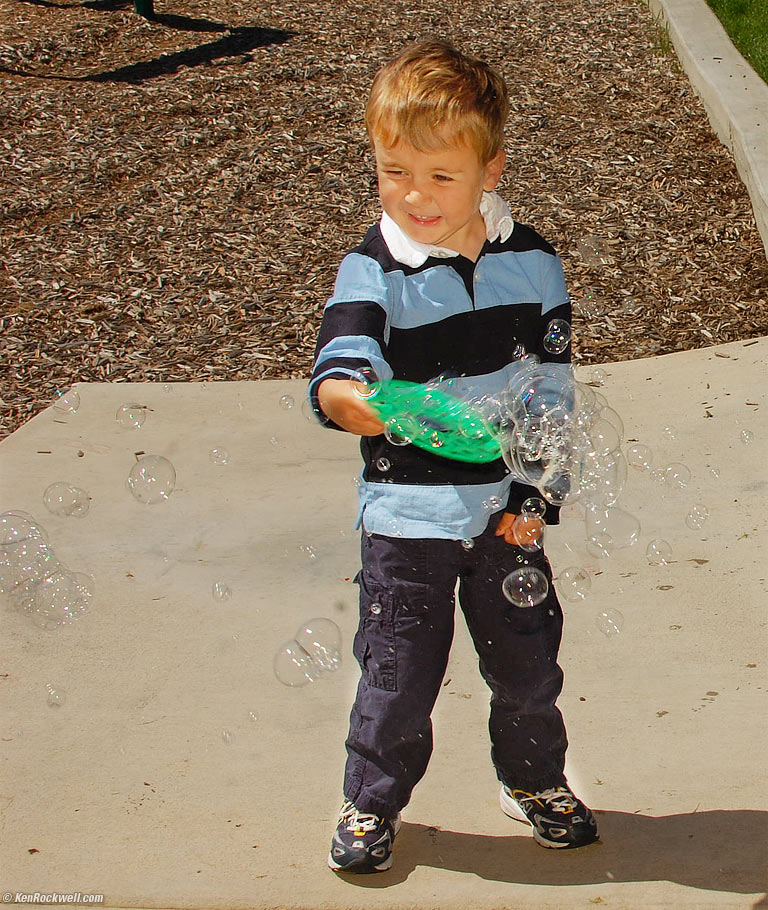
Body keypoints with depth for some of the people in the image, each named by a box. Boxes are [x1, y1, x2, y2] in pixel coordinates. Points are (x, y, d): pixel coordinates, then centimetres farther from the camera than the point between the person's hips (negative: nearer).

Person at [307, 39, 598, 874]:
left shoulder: (531, 263, -2)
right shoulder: (371, 271, -11)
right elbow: (336, 371, -24)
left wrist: (536, 493, -3)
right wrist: (350, 399, -47)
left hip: (506, 509, 2)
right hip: (406, 515, -2)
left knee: (526, 662, 15)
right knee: (396, 674, 6)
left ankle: (534, 781, 39)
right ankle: (372, 804, 27)